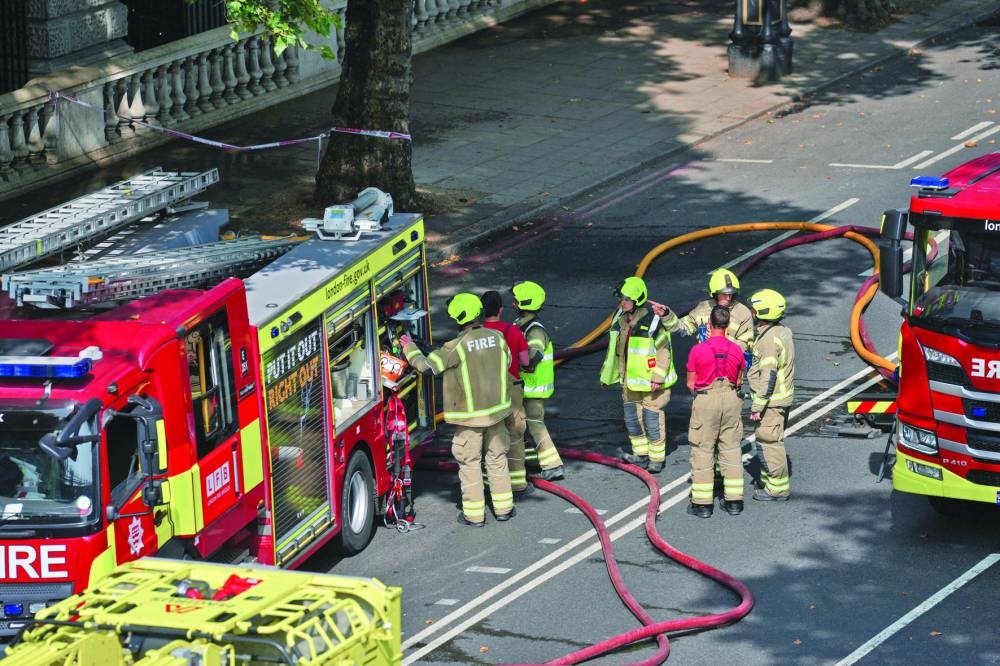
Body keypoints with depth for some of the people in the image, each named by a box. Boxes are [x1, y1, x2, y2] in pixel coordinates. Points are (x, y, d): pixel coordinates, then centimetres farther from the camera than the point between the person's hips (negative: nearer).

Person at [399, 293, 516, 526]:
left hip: (469, 415, -5)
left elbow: (426, 366, -16)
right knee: (497, 458, 16)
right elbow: (507, 362, 13)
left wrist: (410, 348, 0)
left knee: (470, 463, 6)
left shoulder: (457, 347, -20)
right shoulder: (496, 338, -5)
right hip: (496, 409, 5)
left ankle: (474, 514, 10)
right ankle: (503, 507, 21)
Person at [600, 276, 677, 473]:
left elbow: (663, 351, -17)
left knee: (652, 419, -1)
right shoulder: (620, 320, 5)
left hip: (649, 381, -8)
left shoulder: (652, 322, -18)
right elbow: (615, 349, 17)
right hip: (629, 381, 8)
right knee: (632, 417, 12)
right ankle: (641, 455, 24)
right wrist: (608, 375, 20)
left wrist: (658, 378, -21)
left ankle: (657, 458, 10)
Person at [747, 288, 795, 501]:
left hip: (771, 401, -10)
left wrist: (757, 406, -21)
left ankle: (777, 489, 2)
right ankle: (770, 482, 29)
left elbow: (768, 376, -24)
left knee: (768, 442, -3)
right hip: (781, 397, 10)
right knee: (770, 441, 20)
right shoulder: (782, 331, 9)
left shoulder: (769, 339, -22)